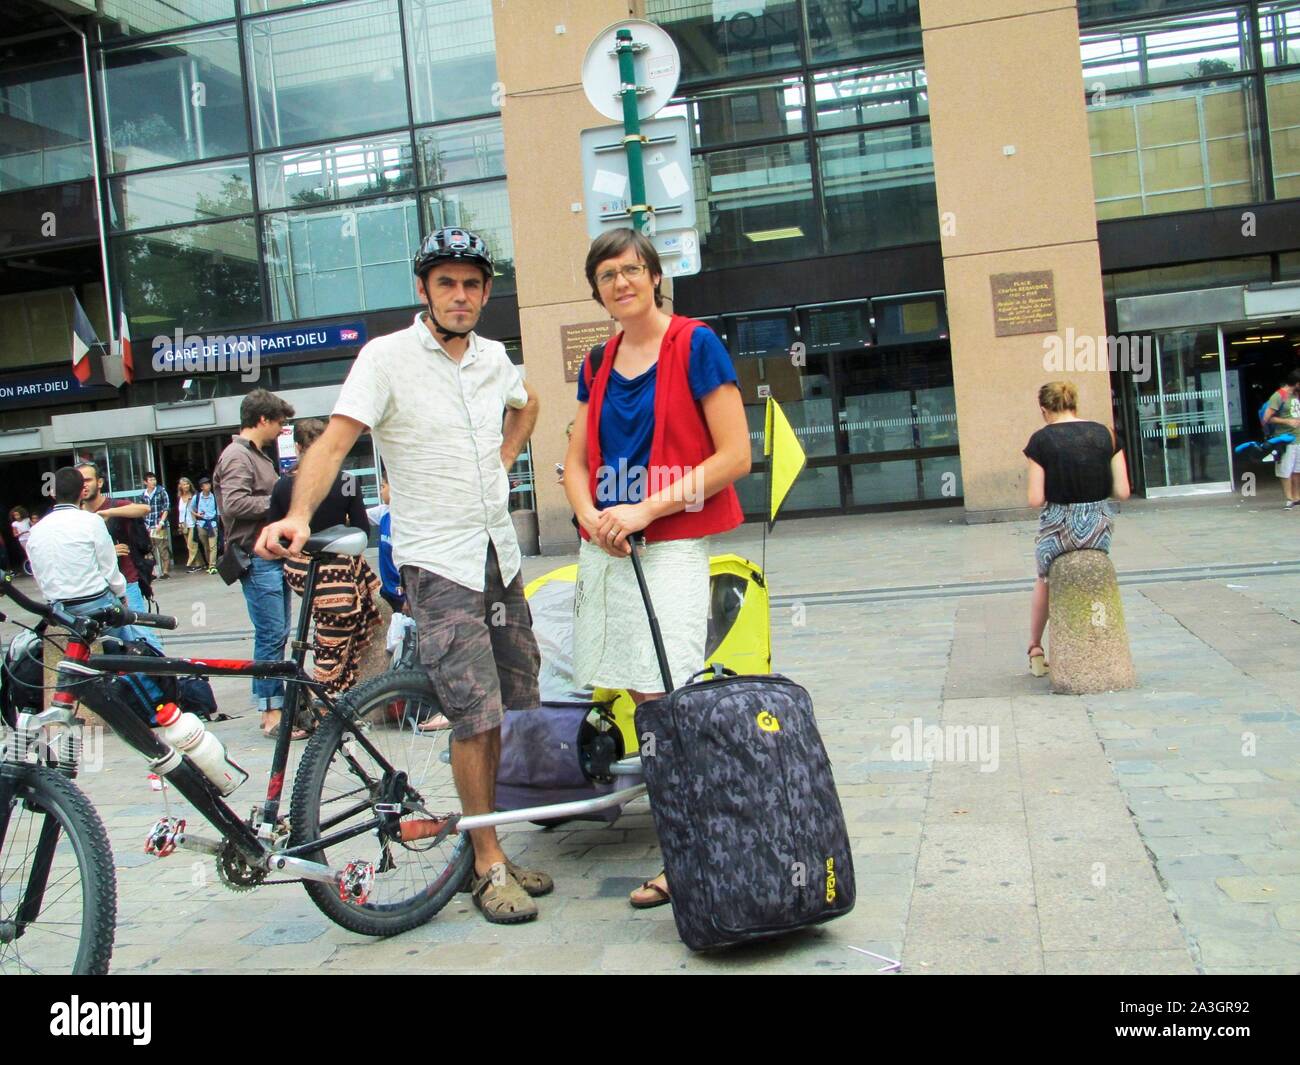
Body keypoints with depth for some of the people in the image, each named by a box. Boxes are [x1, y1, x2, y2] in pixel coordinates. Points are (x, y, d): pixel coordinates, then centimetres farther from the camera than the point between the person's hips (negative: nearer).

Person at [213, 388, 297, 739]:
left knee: (276, 634, 12)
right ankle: (272, 715, -5)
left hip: (273, 556, 10)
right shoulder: (237, 456, -11)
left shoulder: (260, 455, 21)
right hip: (256, 558, -10)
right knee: (271, 635, -9)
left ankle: (276, 706, 19)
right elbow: (234, 503, -24)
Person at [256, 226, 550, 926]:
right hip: (437, 563, -6)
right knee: (475, 714, -8)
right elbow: (335, 441, -18)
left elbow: (525, 405, 31)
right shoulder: (387, 357, -8)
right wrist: (299, 514, -34)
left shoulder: (492, 357, 9)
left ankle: (487, 840, 25)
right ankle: (489, 865, 6)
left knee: (500, 709, 10)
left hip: (500, 554, 6)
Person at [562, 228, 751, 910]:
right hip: (604, 545, 6)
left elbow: (735, 456, -9)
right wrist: (592, 516, -4)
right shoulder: (597, 365, 14)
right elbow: (576, 461, 18)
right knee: (640, 698, 6)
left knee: (663, 697, -10)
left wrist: (646, 509, -14)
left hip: (671, 542, -6)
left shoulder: (695, 345, -3)